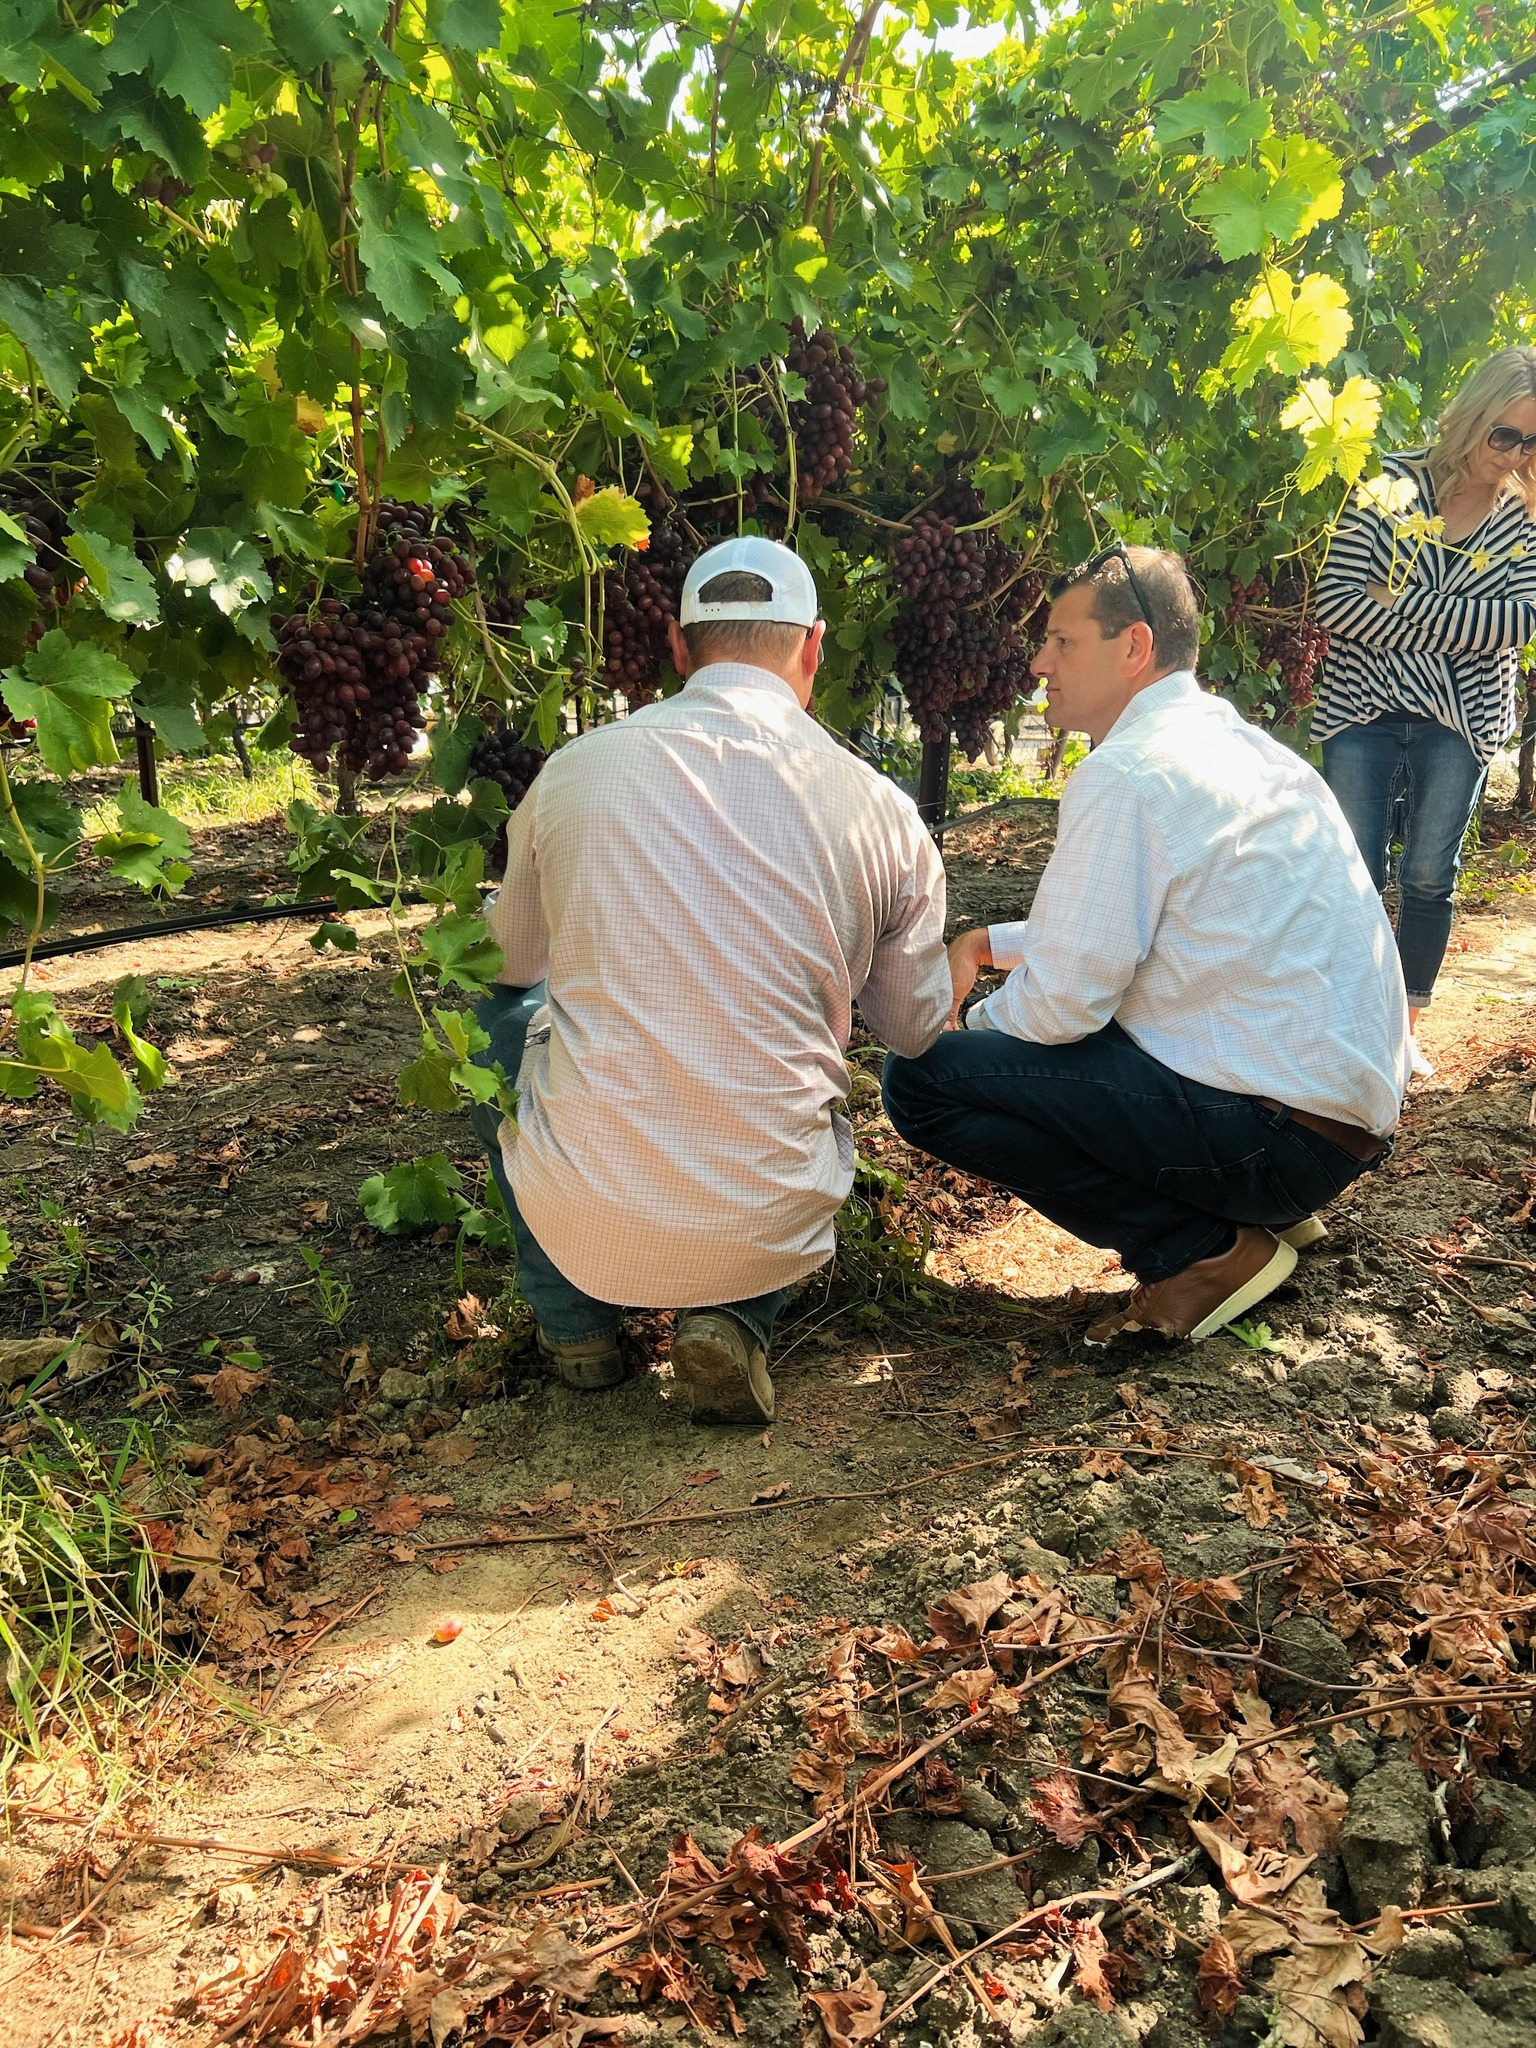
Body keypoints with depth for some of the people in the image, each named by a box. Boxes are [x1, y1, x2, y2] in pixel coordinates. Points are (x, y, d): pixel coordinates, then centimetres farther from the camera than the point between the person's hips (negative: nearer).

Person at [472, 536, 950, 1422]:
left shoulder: (573, 769, -1)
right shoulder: (882, 810, -2)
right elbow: (916, 1028, 13)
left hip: (587, 1223, 0)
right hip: (771, 1232, 1)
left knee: (501, 1010, 27)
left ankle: (576, 1325, 26)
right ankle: (739, 1320, 10)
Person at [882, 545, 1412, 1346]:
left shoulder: (1128, 775, -16)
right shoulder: (1247, 746, 13)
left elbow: (1062, 1001, -17)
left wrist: (973, 1022, 4)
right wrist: (991, 943, 16)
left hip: (1277, 1132, -10)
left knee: (921, 1076, -12)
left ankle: (1204, 1251, -6)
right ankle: (1256, 1211, 15)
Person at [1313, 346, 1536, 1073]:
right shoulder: (1396, 482, -5)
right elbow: (1335, 600, -14)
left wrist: (1403, 599, -16)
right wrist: (1455, 630, -15)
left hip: (1460, 721, 2)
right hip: (1365, 708, -2)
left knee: (1429, 878, 7)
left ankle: (1406, 1027, 20)